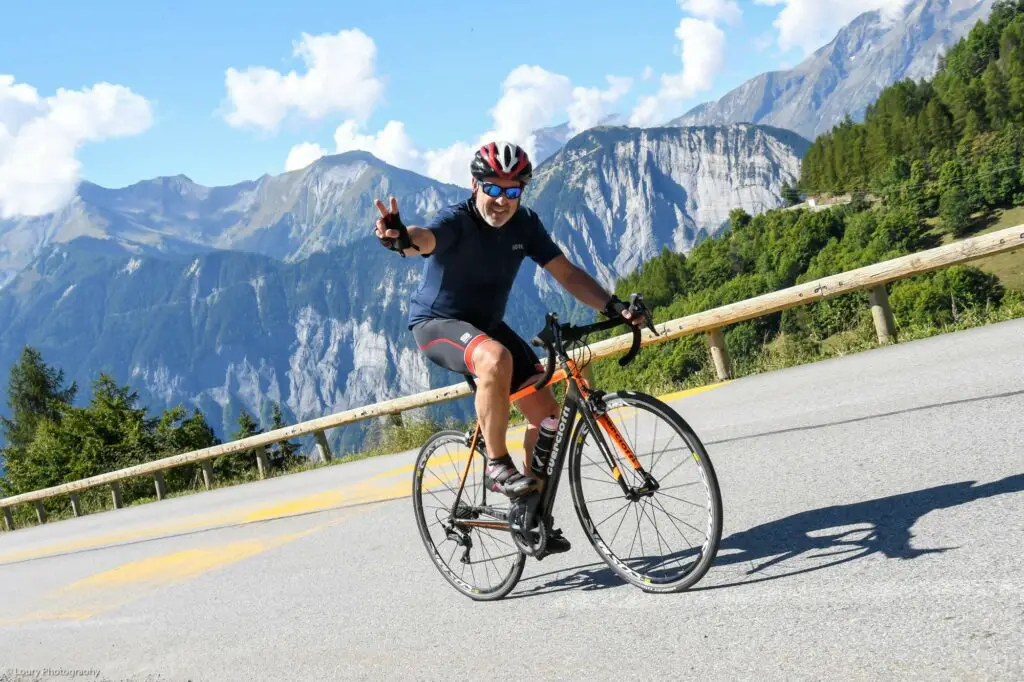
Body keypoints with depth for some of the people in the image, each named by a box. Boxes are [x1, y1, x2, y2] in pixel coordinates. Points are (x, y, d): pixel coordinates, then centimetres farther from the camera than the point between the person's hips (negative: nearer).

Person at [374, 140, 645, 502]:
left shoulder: (525, 224, -7)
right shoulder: (456, 220, -24)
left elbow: (567, 273, -9)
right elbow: (425, 237, -47)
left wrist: (612, 305, -24)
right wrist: (401, 238, -71)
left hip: (487, 324, 6)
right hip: (436, 323, -6)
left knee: (547, 413, -5)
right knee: (496, 358, -39)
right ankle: (497, 467, -22)